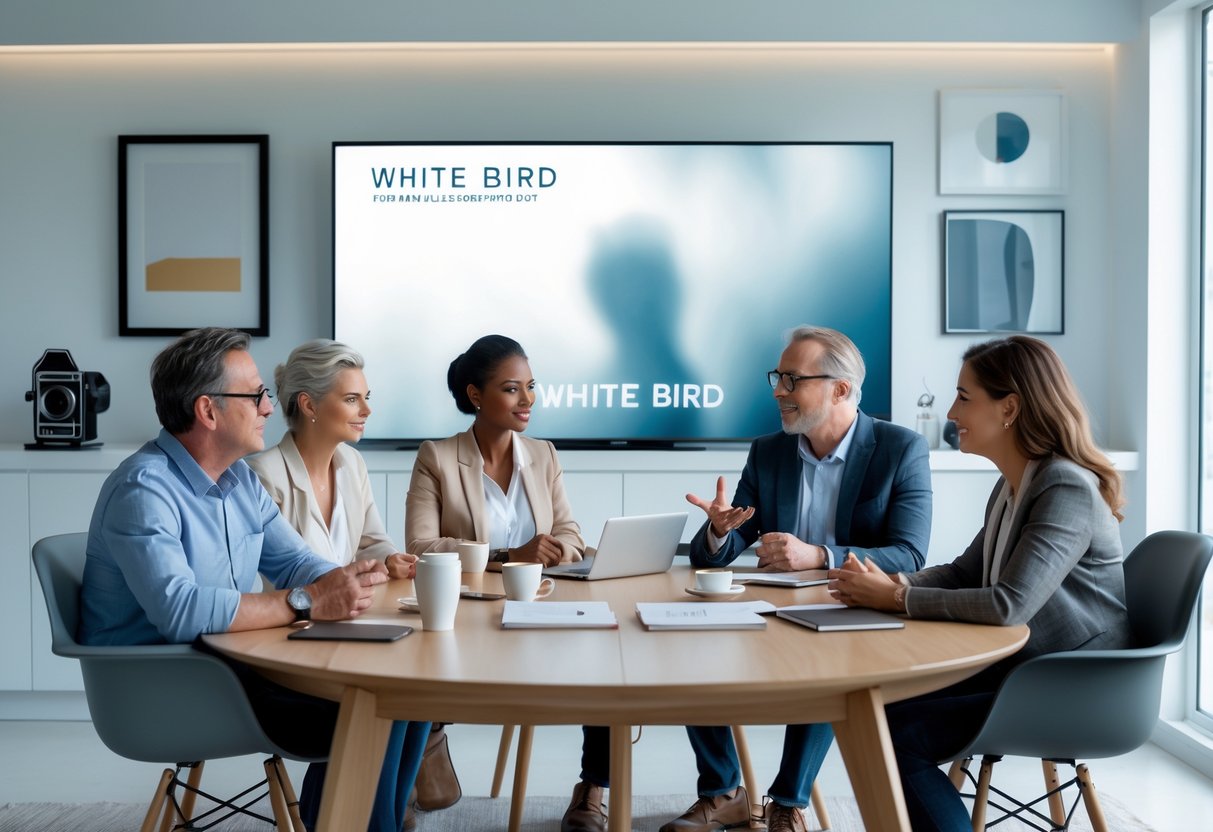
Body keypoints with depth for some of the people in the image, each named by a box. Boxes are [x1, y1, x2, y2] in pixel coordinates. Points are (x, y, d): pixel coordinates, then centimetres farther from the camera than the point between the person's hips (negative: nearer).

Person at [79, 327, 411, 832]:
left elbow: (294, 561, 12)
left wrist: (342, 585, -11)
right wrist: (306, 603, -30)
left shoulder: (240, 479, 10)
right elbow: (179, 611, -32)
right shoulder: (143, 489, -19)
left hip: (231, 659, 9)